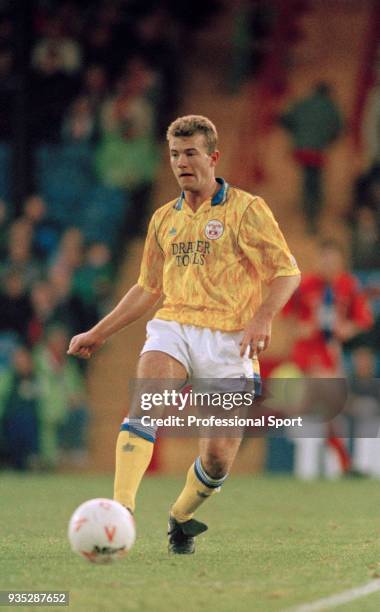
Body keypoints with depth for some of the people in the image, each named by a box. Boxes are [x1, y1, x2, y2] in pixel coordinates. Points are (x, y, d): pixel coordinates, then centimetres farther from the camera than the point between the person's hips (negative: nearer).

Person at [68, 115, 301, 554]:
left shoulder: (246, 209, 1)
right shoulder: (165, 218, 16)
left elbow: (288, 271, -4)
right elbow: (147, 288, 26)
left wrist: (262, 317, -21)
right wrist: (98, 334, 22)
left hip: (227, 337, -3)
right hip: (173, 325, 3)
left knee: (218, 457, -6)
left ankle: (181, 517, 24)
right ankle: (121, 510, -38)